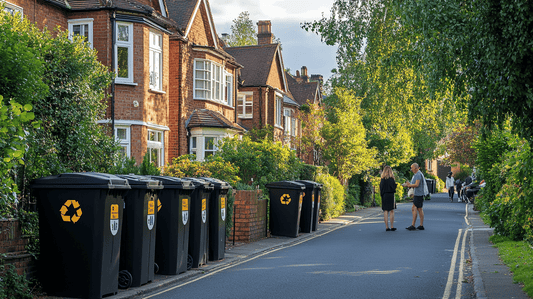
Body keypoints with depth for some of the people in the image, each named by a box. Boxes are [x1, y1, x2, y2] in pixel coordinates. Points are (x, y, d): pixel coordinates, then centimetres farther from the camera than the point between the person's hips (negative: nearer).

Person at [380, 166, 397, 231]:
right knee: (391, 211, 4)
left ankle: (387, 227, 4)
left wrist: (382, 195, 8)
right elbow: (393, 187, -13)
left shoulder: (382, 179, 4)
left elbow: (380, 188, 4)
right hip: (390, 195, -3)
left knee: (385, 211, 5)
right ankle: (392, 227, 4)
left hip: (384, 196, 4)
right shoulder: (391, 178, -7)